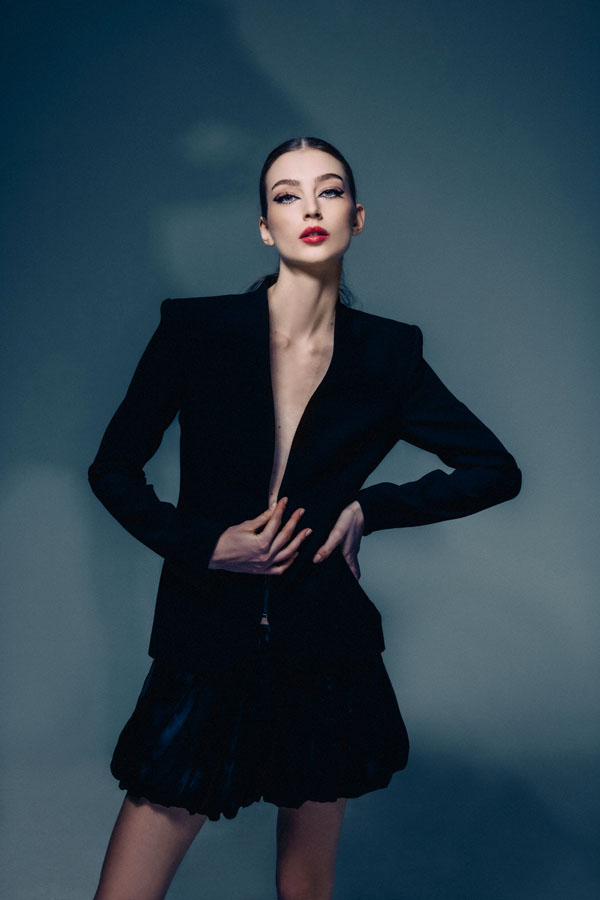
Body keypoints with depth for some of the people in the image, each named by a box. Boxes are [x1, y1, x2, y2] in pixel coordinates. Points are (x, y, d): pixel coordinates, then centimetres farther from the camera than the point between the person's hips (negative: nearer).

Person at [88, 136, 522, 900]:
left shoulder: (387, 354, 0)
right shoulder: (195, 330, -5)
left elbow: (497, 470, 7)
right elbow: (113, 470, 3)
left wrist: (367, 509, -3)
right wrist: (204, 545, -11)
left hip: (326, 660, 2)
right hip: (205, 656, -1)